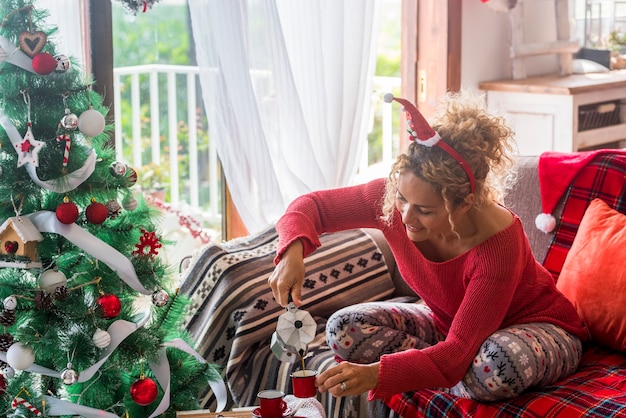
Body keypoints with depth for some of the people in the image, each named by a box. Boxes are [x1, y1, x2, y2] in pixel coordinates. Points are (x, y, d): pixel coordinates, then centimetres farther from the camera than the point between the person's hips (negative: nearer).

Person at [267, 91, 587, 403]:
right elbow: (312, 205, -10)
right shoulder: (395, 199, -23)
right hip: (447, 323, 5)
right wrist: (293, 252, -34)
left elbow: (458, 353, -40)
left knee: (497, 366, -42)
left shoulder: (498, 243, -37)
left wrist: (375, 374, -54)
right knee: (344, 329, -16)